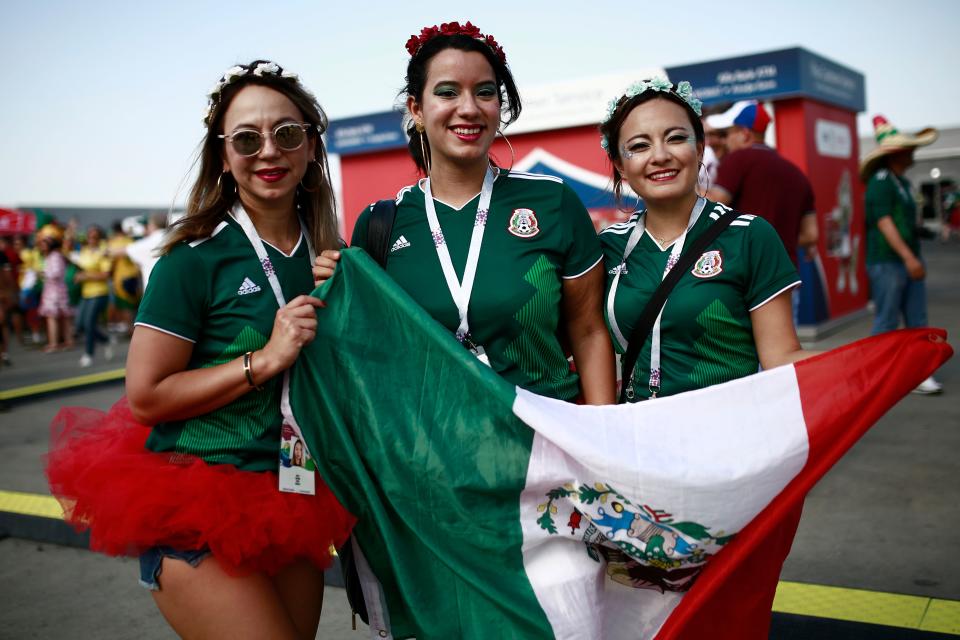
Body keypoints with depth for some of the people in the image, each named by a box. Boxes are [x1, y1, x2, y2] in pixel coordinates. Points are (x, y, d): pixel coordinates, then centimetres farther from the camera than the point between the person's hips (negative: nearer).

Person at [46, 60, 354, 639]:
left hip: (295, 504, 6)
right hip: (201, 512, -6)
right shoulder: (198, 257, -11)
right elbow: (146, 396, -12)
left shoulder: (327, 254, 5)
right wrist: (266, 359, -19)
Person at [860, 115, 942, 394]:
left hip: (909, 260, 9)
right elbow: (883, 222, -19)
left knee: (917, 321, 7)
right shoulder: (881, 181, -11)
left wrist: (915, 257, 21)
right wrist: (908, 257, -23)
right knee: (886, 323, -2)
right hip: (887, 262, -9)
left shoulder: (902, 182, 17)